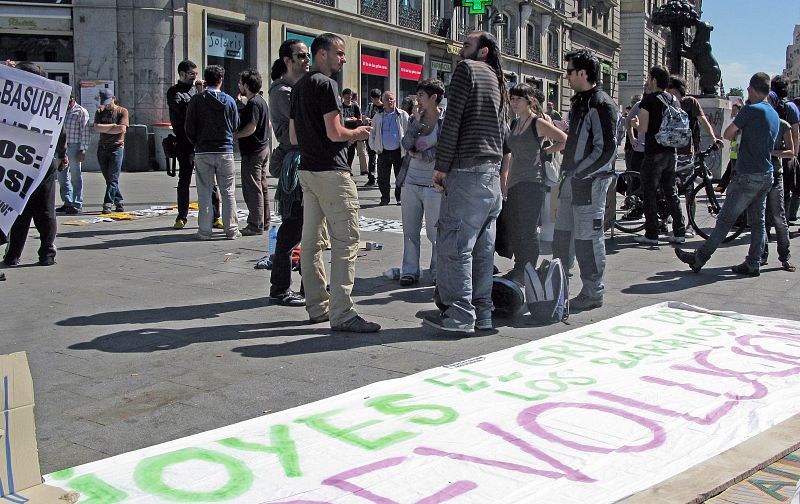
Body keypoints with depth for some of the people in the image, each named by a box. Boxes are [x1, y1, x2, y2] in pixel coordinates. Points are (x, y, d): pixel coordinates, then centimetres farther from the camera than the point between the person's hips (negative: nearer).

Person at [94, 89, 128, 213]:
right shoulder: (100, 112, 13)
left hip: (117, 147, -5)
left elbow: (122, 129, -12)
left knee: (113, 178, -11)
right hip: (102, 148, 5)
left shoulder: (122, 111, 2)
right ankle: (119, 201, 16)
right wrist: (113, 126, -8)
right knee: (108, 178, 7)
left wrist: (104, 129, -3)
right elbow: (97, 127, -3)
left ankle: (108, 203, -14)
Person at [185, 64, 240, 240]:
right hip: (225, 151, 1)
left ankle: (204, 231, 6)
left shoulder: (196, 100, -5)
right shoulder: (229, 100, -1)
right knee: (228, 192, 7)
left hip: (202, 153, -1)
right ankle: (231, 230, 9)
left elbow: (189, 127, -4)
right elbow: (236, 125, 5)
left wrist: (196, 143, 13)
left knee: (204, 193, 5)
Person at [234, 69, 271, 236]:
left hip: (252, 151, -10)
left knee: (252, 188, -7)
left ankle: (255, 225, -5)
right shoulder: (262, 101, 15)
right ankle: (264, 221, 22)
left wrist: (233, 135, -15)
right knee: (262, 187, 15)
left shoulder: (253, 103, -16)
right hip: (263, 147, 10)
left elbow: (251, 128, -23)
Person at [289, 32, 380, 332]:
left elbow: (294, 137, 19)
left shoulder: (299, 86, 17)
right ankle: (341, 313, -11)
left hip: (307, 170, 10)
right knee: (346, 241, -8)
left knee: (311, 240, 10)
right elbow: (335, 133, -18)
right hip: (331, 171, -10)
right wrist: (358, 133, 0)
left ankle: (317, 307, 17)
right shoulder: (325, 84, -11)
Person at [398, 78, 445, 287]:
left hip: (434, 184, -5)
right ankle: (409, 271, 15)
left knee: (435, 232, 1)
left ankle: (437, 272, 14)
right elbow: (407, 144, -2)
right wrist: (417, 122, -8)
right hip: (412, 182, 5)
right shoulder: (414, 119, 9)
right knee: (410, 230, 7)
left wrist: (419, 155, -2)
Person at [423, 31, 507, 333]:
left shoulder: (467, 69, -3)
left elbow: (453, 119, -11)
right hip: (492, 172, 9)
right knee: (482, 245, 10)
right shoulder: (499, 82, 22)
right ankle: (482, 312, 13)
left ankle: (459, 316, -6)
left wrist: (441, 166, -11)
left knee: (454, 243, -6)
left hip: (467, 171, -9)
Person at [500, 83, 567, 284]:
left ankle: (528, 273, 2)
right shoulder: (514, 124, 16)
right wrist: (504, 181, 16)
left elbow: (565, 140, -10)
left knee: (528, 230, -6)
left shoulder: (538, 123, -6)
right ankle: (518, 270, 19)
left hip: (533, 182, -8)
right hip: (515, 182, 8)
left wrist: (544, 151, -5)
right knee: (513, 229, 9)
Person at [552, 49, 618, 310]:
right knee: (562, 235, 14)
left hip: (590, 181, -10)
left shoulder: (601, 105, -14)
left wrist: (578, 174, -17)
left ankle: (593, 293, 7)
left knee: (588, 238, -3)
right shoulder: (579, 102, 16)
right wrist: (569, 173, 15)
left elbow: (606, 150, -19)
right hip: (573, 180, 10)